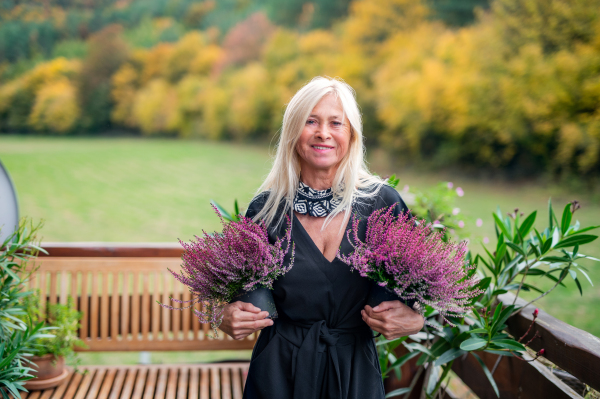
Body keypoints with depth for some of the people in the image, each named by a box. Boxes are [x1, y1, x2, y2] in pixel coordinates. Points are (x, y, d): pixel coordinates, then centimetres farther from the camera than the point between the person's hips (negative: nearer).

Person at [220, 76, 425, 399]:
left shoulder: (383, 202, -7)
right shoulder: (265, 208, -6)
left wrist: (413, 320, -18)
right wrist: (227, 319, -16)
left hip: (356, 372, 1)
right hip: (279, 372, 0)